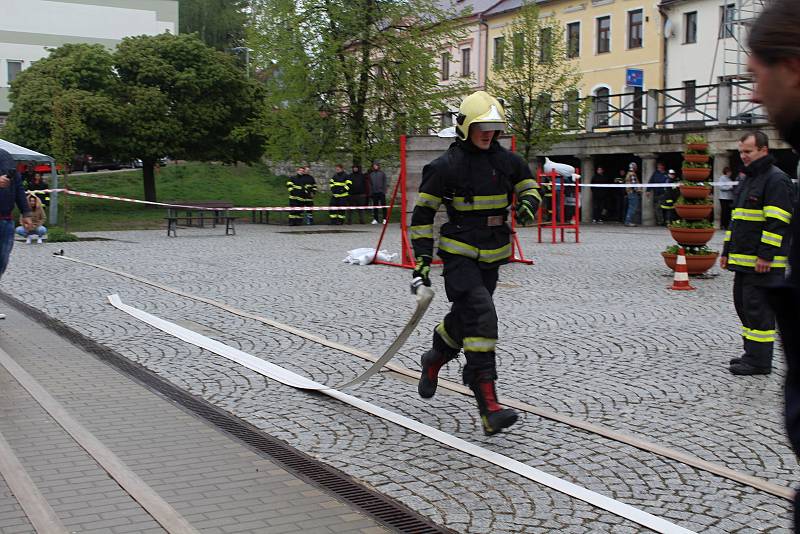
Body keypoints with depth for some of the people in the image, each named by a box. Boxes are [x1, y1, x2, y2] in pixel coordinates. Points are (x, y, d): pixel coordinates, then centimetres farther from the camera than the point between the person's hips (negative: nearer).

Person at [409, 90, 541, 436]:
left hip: (491, 256, 6)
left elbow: (528, 184, 21)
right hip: (459, 254, -6)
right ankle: (488, 407, -24)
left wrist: (529, 203, -4)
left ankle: (433, 361, 52)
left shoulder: (505, 160, 5)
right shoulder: (446, 165, -10)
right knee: (480, 315, -21)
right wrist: (422, 259, -11)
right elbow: (422, 213, -6)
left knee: (464, 317, 18)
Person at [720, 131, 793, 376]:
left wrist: (766, 255, -22)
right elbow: (737, 219, 25)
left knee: (757, 308, -8)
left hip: (764, 262, -10)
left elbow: (777, 222, -18)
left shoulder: (776, 179, -11)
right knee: (743, 304, 13)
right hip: (744, 259, 10)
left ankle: (760, 361, -3)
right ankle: (752, 354, 23)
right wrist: (727, 250, 22)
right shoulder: (749, 179, 20)